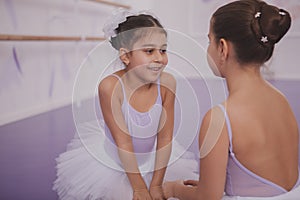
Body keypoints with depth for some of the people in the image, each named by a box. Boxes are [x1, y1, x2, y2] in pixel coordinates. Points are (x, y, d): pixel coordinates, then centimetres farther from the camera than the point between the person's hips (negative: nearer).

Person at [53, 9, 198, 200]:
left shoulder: (167, 82, -21)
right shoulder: (111, 86, -30)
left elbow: (165, 137, -13)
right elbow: (123, 142, -24)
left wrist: (156, 184, -11)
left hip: (152, 160, 3)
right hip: (112, 162, -3)